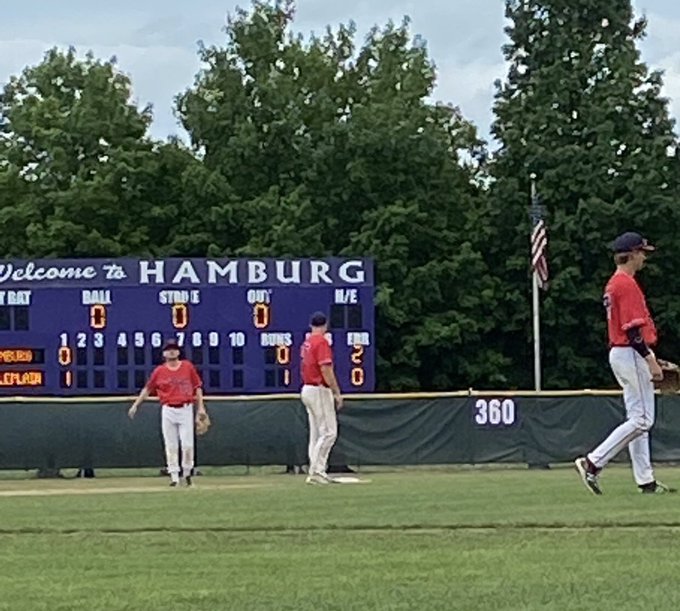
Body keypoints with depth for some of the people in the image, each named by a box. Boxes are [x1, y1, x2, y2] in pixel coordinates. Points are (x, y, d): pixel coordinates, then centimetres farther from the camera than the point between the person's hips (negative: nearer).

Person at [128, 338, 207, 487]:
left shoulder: (188, 367, 5)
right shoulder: (159, 371, 4)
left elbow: (197, 387, 7)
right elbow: (148, 389, 10)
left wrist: (200, 407, 1)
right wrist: (135, 405, 5)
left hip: (185, 409, 0)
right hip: (168, 411, 0)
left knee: (187, 444, -4)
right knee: (171, 446, 0)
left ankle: (187, 472, 16)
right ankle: (174, 476, 3)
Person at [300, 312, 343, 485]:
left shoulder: (307, 343, 14)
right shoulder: (322, 342, -13)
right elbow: (326, 370, -20)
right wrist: (337, 393, -16)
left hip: (306, 389, 9)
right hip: (319, 391, -9)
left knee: (316, 433, 11)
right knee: (329, 432, -8)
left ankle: (315, 472, 10)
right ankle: (316, 470, -12)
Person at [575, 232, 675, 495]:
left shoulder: (614, 284, 16)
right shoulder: (627, 284, -16)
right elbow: (633, 330, -22)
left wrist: (648, 355, 21)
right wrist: (651, 361, -21)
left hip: (620, 354, 11)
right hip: (631, 355, -11)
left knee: (638, 420, 10)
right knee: (641, 420, -9)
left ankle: (646, 481, 12)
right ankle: (593, 463, -13)